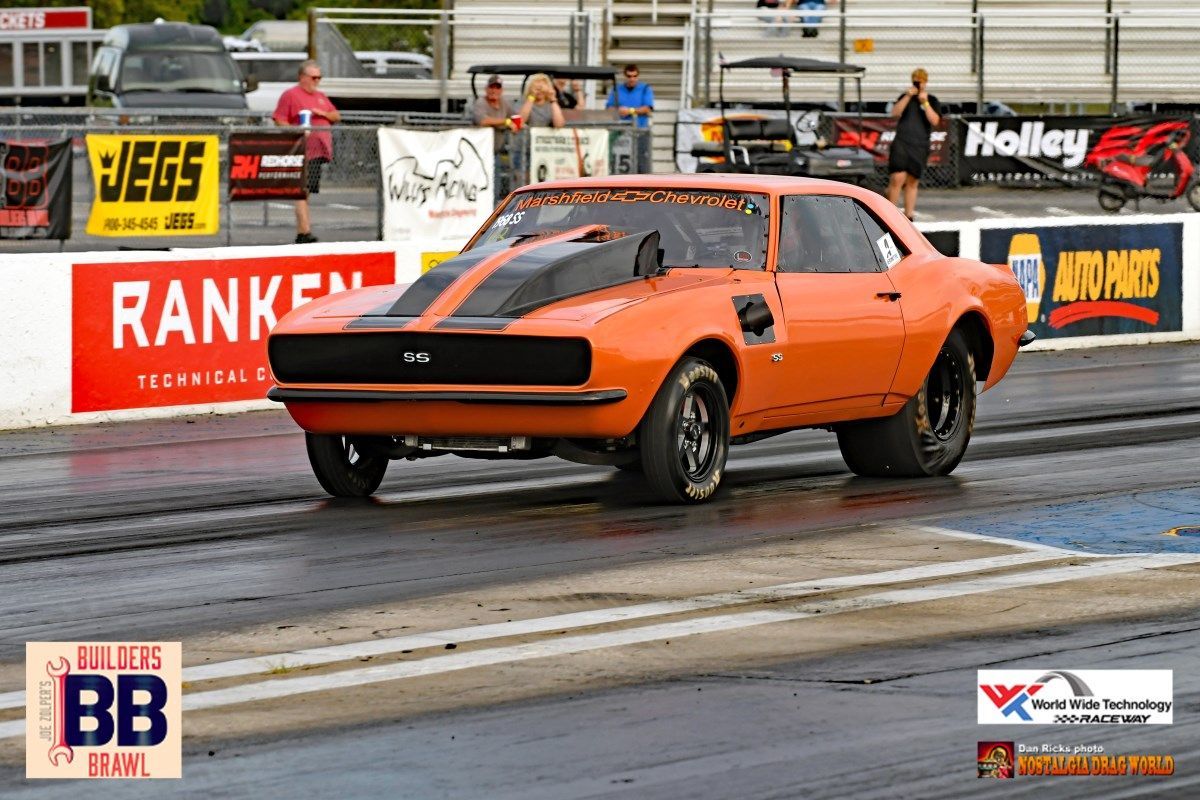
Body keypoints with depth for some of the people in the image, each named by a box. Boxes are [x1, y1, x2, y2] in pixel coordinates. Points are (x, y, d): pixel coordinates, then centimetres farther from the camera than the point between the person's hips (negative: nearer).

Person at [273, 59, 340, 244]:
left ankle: (300, 233, 12)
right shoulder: (290, 95, -1)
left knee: (307, 192, 9)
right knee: (302, 191, -14)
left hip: (319, 152, 8)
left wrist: (323, 113, 3)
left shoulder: (320, 96, 22)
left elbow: (336, 117, 24)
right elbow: (279, 120, -6)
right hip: (302, 152, -8)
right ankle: (305, 231, -20)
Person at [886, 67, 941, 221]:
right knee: (897, 178, -15)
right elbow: (895, 112, -4)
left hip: (920, 146, 1)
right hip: (901, 143, -1)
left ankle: (908, 216, 10)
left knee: (912, 182, 5)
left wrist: (925, 102, -14)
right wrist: (908, 96, -12)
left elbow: (934, 120, -5)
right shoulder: (906, 97, 11)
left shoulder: (932, 101, 9)